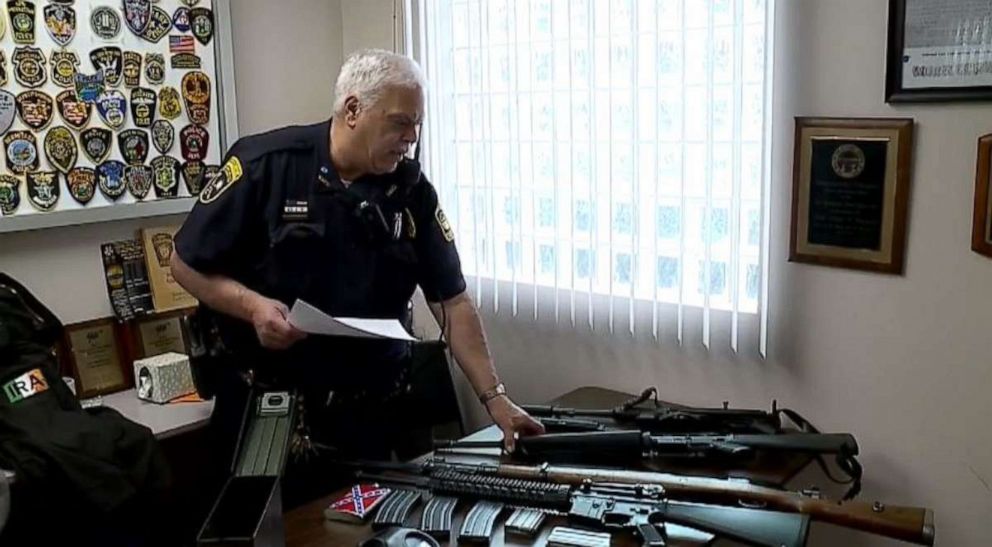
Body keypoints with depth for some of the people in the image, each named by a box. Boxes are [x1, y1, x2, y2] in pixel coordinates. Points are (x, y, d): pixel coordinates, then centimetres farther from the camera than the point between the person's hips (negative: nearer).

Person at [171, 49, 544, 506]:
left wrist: (494, 398, -8)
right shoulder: (263, 164, -12)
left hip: (371, 410, 3)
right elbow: (186, 263, -4)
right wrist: (252, 305, -22)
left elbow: (453, 302, -1)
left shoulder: (412, 191, -2)